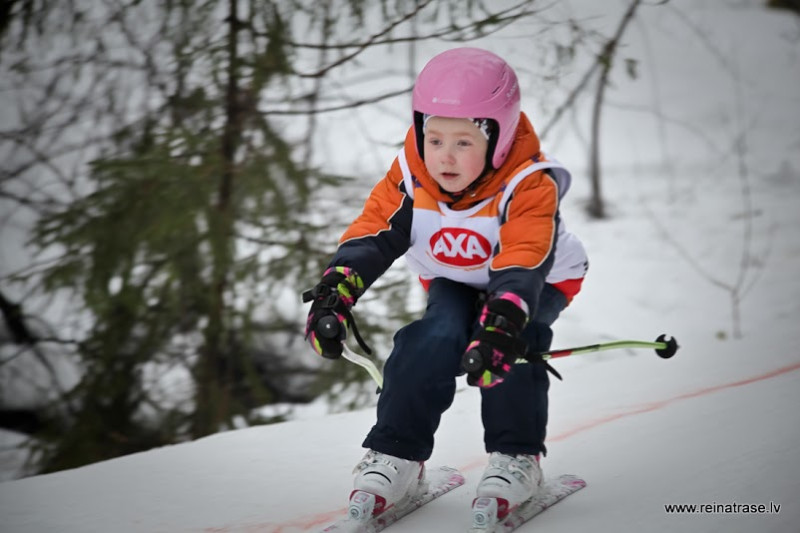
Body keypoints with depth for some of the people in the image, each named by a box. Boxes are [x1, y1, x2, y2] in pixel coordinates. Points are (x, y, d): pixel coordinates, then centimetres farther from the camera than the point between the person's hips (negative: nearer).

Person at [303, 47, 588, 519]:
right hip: (454, 281, 3)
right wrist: (334, 294, -40)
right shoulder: (409, 178, -21)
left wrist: (500, 325, -60)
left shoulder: (529, 186, -33)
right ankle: (397, 455, -16)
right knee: (433, 339, -25)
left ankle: (517, 457, -16)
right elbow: (371, 236, -23)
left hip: (536, 283, -3)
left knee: (508, 343, -32)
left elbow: (520, 267, -44)